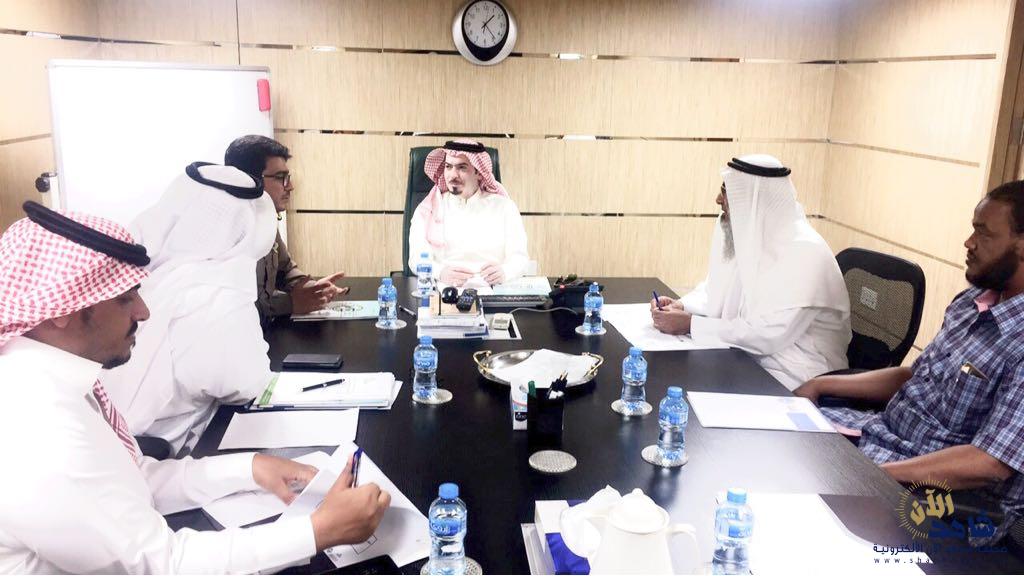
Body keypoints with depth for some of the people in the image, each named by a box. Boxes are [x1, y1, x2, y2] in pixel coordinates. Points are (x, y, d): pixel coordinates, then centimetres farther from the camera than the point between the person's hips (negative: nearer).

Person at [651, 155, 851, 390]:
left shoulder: (803, 252, -23)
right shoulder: (745, 233, 4)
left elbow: (767, 335, -28)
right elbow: (715, 288, 15)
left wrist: (691, 324, -24)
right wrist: (681, 306, -5)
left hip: (792, 379, -8)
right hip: (745, 358, 8)